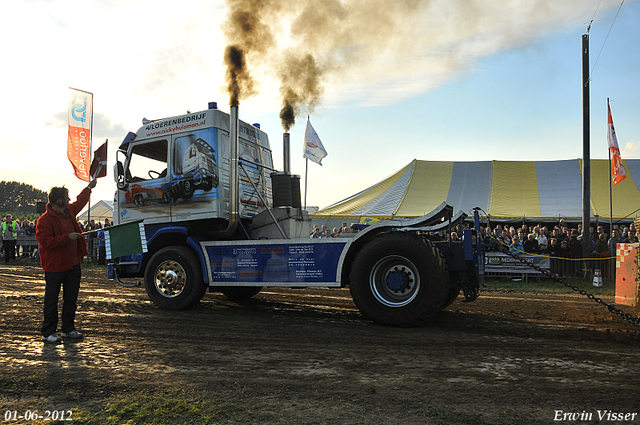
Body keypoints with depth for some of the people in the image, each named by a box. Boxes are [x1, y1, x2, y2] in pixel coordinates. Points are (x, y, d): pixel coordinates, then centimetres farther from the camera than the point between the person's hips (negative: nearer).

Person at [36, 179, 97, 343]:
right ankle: (48, 333, 10)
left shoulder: (69, 211, 11)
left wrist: (89, 187, 39)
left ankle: (68, 329, 22)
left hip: (73, 265, 8)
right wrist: (68, 237, -22)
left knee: (71, 299, 12)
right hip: (55, 267, -8)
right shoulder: (44, 220, -13)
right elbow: (45, 241, -21)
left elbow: (80, 202, 32)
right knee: (51, 301, 1)